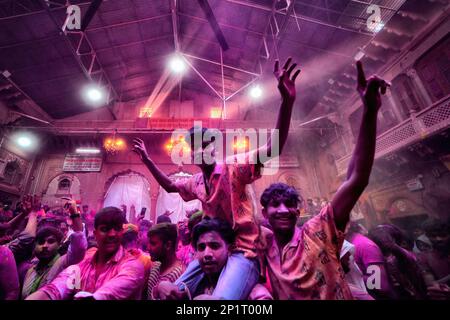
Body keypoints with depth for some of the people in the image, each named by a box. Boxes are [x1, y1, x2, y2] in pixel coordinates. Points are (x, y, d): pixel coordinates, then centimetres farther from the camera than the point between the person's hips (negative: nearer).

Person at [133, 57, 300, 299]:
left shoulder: (233, 168, -12)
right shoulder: (195, 183, 9)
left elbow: (272, 149, -24)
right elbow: (169, 185, 28)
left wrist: (287, 102, -38)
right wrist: (147, 160, 24)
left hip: (242, 251, -6)